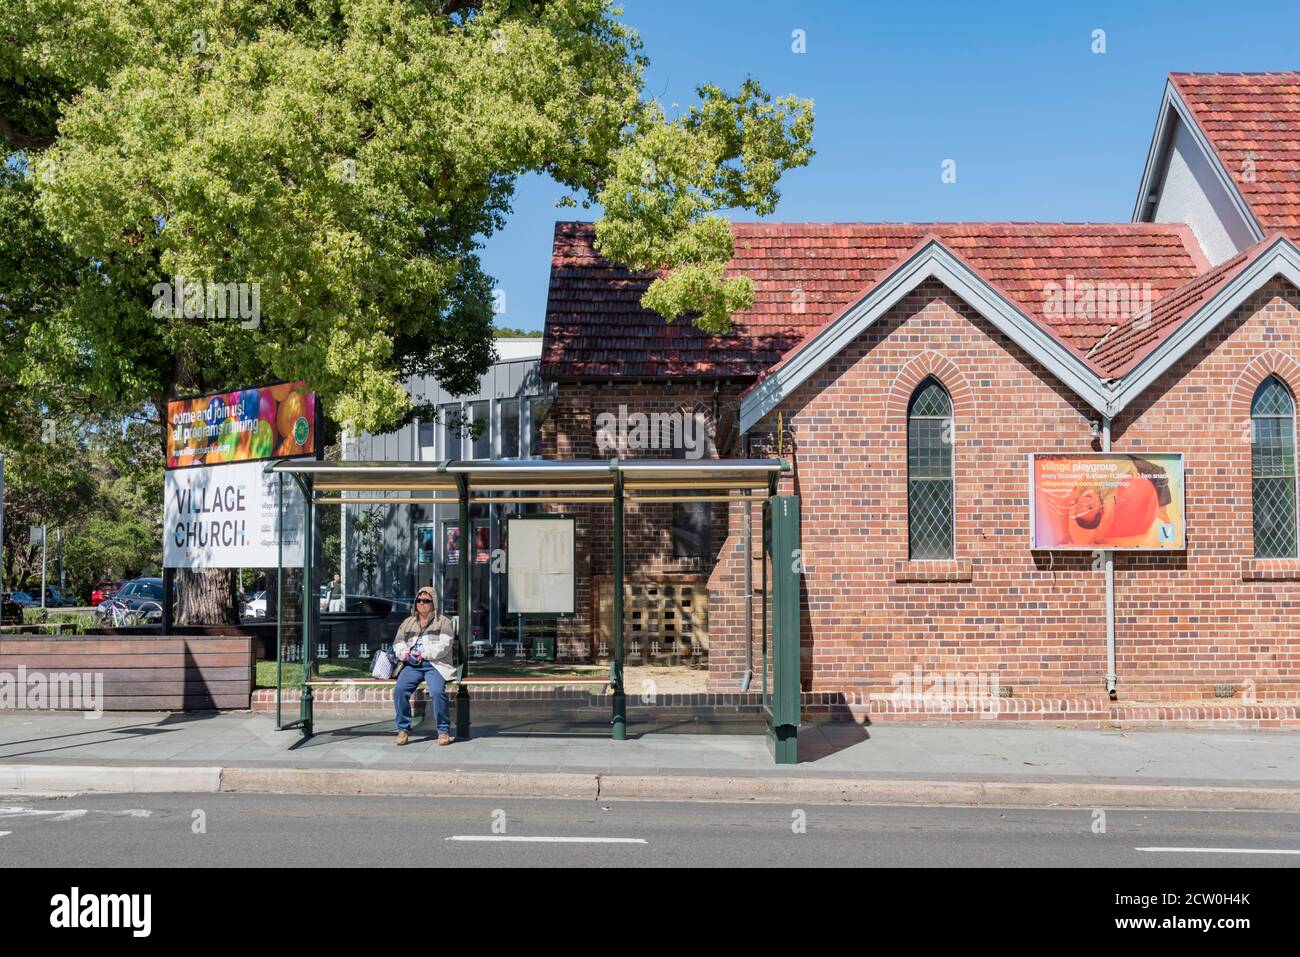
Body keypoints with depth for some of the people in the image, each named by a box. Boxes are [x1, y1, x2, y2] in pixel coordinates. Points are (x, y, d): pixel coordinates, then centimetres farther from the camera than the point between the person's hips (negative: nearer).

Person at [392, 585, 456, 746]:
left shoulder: (443, 622, 11)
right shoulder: (408, 623, 25)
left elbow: (444, 645, -3)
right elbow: (398, 644, 16)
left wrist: (423, 654, -13)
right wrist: (406, 655, -6)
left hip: (435, 665, -3)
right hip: (412, 665, 4)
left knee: (437, 692, -31)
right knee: (399, 689, -25)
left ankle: (443, 730, -16)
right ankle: (403, 729, -12)